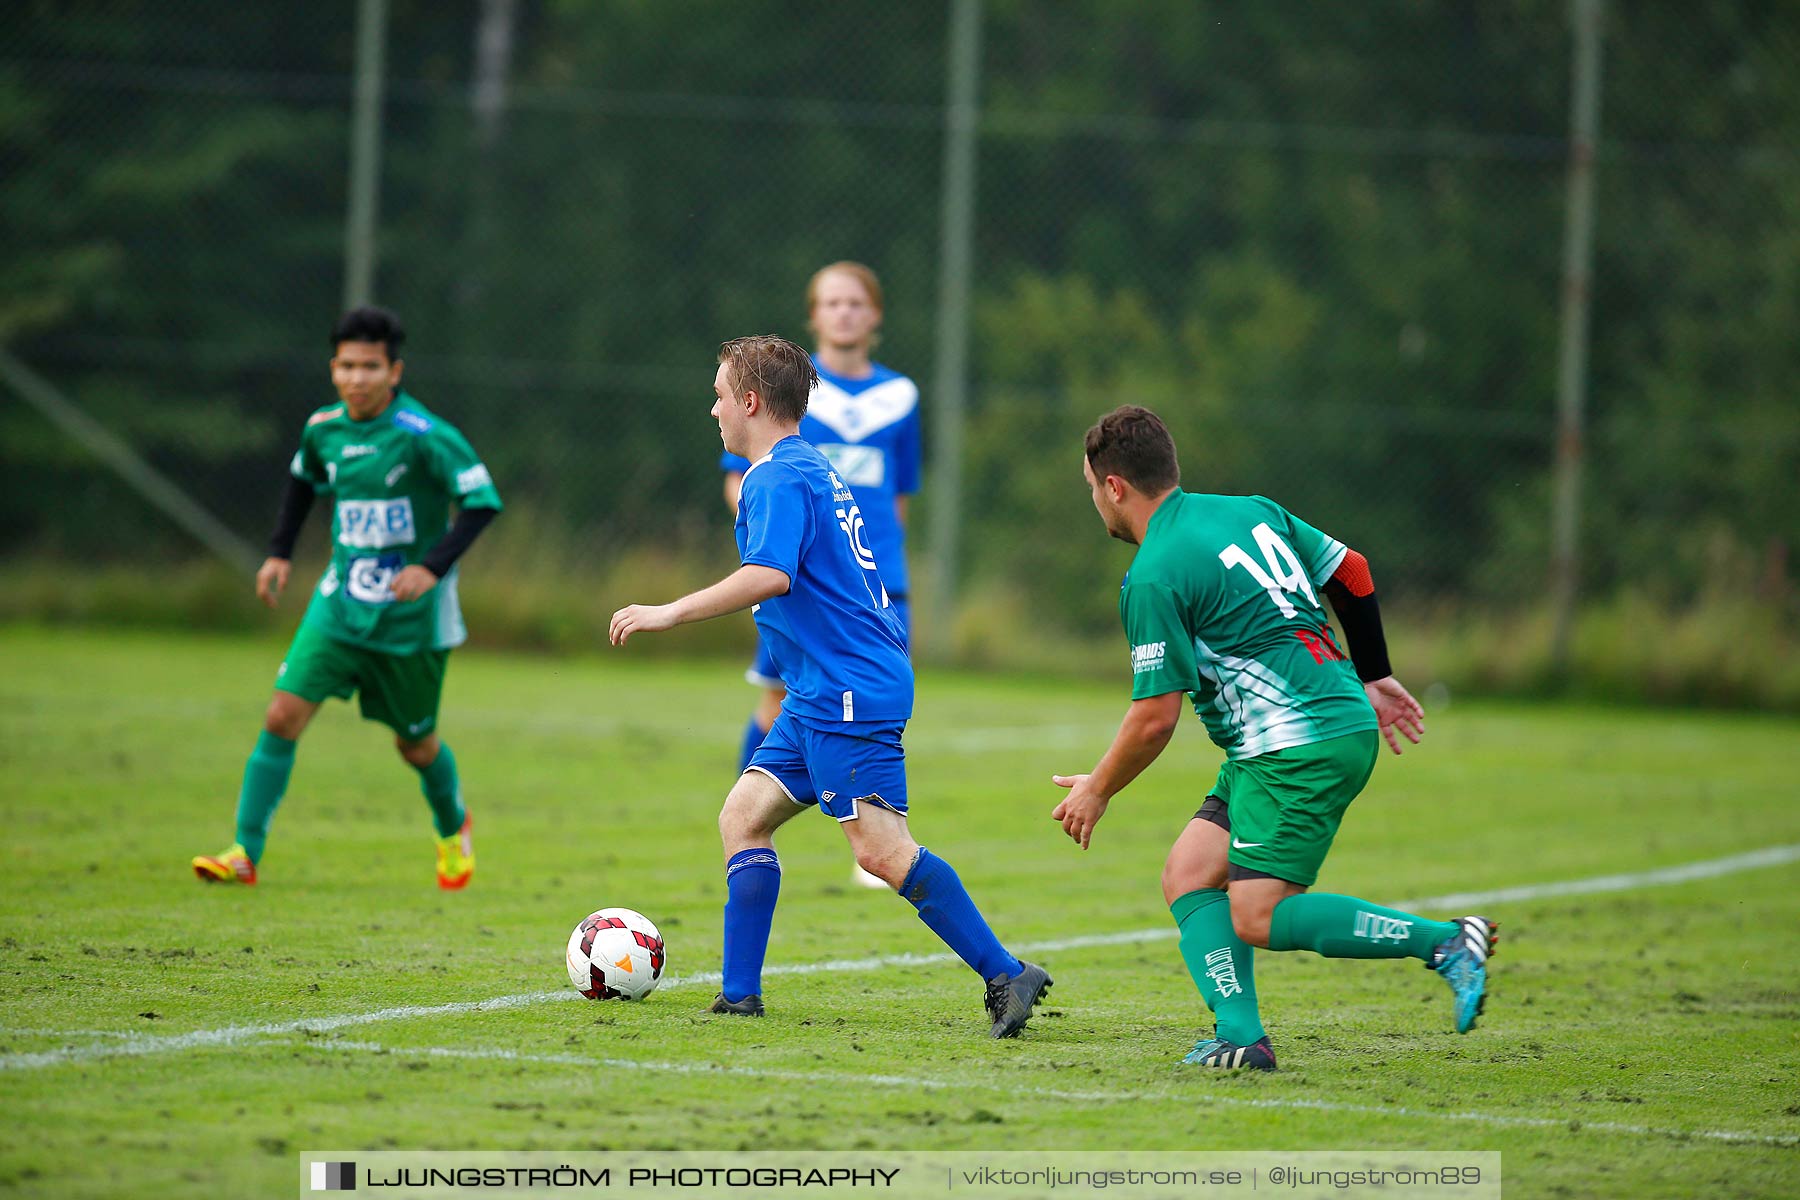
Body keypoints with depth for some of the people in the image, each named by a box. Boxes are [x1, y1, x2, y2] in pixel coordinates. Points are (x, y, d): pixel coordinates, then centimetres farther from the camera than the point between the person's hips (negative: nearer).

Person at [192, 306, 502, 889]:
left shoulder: (425, 436, -18)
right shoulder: (323, 428, 0)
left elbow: (482, 501, -18)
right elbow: (304, 478, 22)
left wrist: (433, 567, -28)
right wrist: (280, 551, 13)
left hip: (410, 617, -4)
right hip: (341, 603, 4)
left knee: (414, 744, 12)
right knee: (283, 715, -12)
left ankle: (452, 829, 44)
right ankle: (245, 852, -10)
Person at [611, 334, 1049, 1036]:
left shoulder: (776, 478, -11)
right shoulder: (814, 470, 21)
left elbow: (769, 575, -27)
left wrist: (670, 613, -24)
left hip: (849, 691, -11)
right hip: (821, 695, 11)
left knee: (881, 849, -16)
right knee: (744, 816, 9)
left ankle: (1006, 975, -18)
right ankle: (738, 996, 9)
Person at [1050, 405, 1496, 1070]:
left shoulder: (1152, 579, -13)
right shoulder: (1250, 511, 12)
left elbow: (1155, 717, -12)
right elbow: (1351, 572, 19)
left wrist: (1097, 790, 4)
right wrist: (1373, 679, 30)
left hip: (1302, 748, -10)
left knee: (1258, 918, -10)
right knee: (1188, 873, 6)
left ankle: (1446, 941, -9)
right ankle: (1240, 1034, -6)